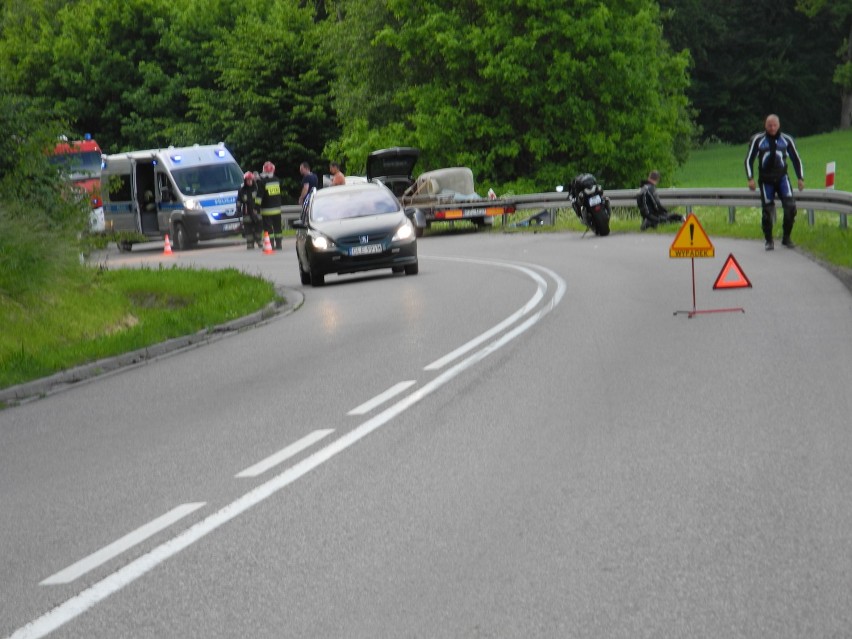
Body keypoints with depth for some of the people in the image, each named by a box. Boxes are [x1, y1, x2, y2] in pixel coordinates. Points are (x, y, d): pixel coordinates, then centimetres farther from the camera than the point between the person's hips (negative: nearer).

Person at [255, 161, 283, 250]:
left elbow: (259, 195, -13)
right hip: (277, 208, 5)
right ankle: (278, 244, 13)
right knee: (277, 227, 12)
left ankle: (271, 245, -8)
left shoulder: (262, 182, -12)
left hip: (267, 210, -5)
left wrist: (257, 207, -9)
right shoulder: (276, 180, 5)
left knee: (268, 228, -3)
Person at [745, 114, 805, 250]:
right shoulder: (757, 140, 0)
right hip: (766, 180, -1)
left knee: (790, 206, -14)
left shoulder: (786, 140, 4)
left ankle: (786, 237, 2)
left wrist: (800, 178, 7)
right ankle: (769, 241, 14)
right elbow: (749, 160, 4)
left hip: (782, 177, 1)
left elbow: (796, 159, 13)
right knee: (767, 210, -2)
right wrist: (750, 178, -6)